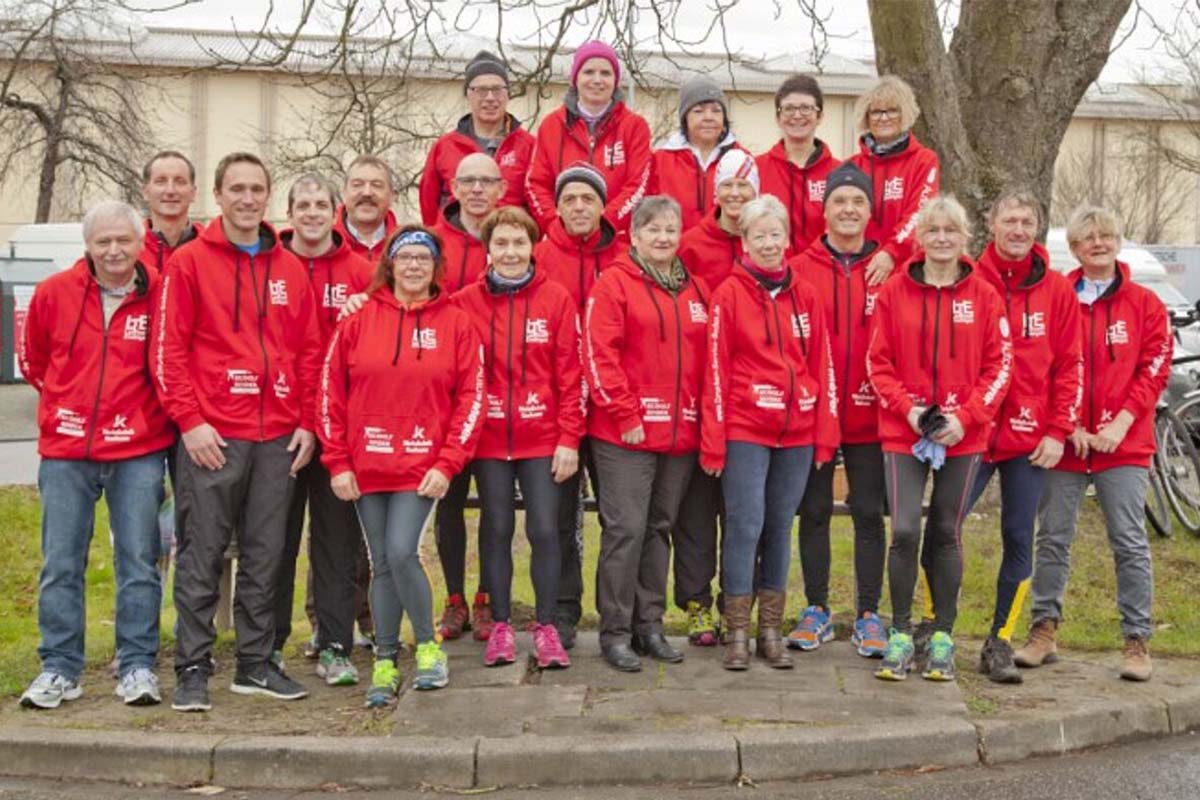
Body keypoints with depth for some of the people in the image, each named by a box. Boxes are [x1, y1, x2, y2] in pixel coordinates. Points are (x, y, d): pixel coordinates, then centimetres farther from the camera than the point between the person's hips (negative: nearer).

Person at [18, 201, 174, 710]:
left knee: (139, 561, 1)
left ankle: (137, 666, 10)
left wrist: (147, 411, 7)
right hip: (65, 451, 2)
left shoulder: (160, 295, -4)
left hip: (139, 452, -1)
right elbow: (32, 360, 16)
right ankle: (59, 668, 14)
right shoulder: (54, 293, 1)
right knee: (61, 565, 4)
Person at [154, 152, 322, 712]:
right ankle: (193, 669, 9)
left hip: (278, 438, 4)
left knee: (265, 555, 9)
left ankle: (256, 664, 19)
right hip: (212, 435, -4)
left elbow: (310, 350, 13)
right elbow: (168, 350, -3)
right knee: (202, 554, 0)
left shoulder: (290, 270, 12)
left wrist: (306, 422, 6)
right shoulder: (189, 263, 1)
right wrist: (189, 420, -11)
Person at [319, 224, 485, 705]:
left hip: (422, 465, -2)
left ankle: (428, 646, 9)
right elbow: (331, 391, 4)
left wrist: (447, 464, -8)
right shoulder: (359, 321, 4)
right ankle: (385, 662, 20)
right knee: (382, 564, 8)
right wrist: (338, 462, -1)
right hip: (366, 466, 2)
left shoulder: (455, 324, 1)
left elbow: (471, 397, -1)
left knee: (401, 553, -13)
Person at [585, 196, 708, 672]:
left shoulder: (694, 292, 15)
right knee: (626, 529, -5)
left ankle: (649, 625, 21)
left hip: (680, 434, 6)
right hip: (625, 435, -6)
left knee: (659, 529, 12)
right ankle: (615, 632, 5)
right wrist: (625, 415, -14)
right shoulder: (614, 284, -3)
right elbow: (599, 356, -10)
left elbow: (704, 359, 17)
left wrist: (702, 419, 7)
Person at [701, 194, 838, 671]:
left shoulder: (805, 296, 9)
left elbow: (822, 367, 10)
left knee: (781, 528, 9)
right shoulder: (730, 294, -2)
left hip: (797, 433, 4)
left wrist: (825, 434, 4)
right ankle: (737, 633, 5)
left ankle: (771, 631, 17)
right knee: (745, 525, -4)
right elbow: (716, 369, -5)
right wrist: (713, 441, -9)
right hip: (744, 430, -4)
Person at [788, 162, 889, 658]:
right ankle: (817, 610, 22)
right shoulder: (801, 269, -1)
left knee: (869, 512, 6)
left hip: (870, 416, 0)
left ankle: (868, 614, 17)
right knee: (814, 510, 9)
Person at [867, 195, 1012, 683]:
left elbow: (999, 365, 0)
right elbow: (878, 362, 1)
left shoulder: (983, 296, 1)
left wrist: (966, 416, -11)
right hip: (903, 432, 0)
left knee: (947, 534, 9)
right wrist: (906, 408, -12)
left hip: (963, 436, 1)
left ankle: (942, 638, 20)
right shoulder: (895, 292, 1)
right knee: (905, 531, -7)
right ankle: (900, 635, 8)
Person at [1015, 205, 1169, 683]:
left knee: (1130, 542, 0)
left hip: (1124, 444, -1)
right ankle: (1044, 631, 17)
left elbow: (1154, 369, 0)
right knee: (1053, 537, 6)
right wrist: (1068, 425, -9)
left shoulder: (1144, 304, 5)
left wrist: (1121, 422, -11)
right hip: (1064, 441, 1)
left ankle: (1137, 641, 8)